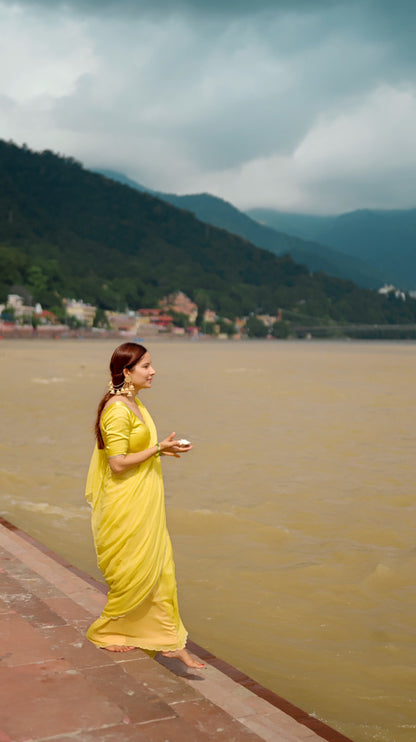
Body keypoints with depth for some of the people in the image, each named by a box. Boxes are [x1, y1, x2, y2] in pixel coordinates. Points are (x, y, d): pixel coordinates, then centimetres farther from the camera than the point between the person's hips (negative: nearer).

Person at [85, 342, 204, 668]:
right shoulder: (116, 410, -19)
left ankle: (170, 641, 20)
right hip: (125, 503, -9)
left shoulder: (135, 403, 11)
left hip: (145, 501, 9)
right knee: (132, 572, 5)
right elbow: (117, 463, -22)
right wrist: (158, 448, -18)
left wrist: (163, 448, 6)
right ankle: (105, 632, 27)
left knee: (159, 568, 11)